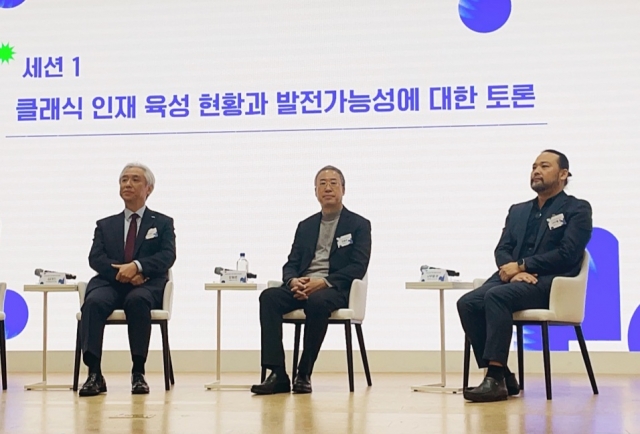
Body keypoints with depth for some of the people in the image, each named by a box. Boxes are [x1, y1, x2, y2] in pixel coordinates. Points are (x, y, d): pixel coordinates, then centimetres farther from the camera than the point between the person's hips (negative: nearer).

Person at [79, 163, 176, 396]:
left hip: (146, 286, -2)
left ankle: (138, 372, -31)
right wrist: (121, 272, -14)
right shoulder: (105, 225, 23)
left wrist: (137, 266, -20)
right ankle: (94, 373, -37)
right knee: (94, 302, -34)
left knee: (137, 300, -38)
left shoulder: (163, 223, 17)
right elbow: (95, 258, 6)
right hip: (110, 283, 2)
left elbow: (167, 256, -1)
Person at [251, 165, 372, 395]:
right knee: (269, 296, -27)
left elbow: (358, 267, -3)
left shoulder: (359, 225, 8)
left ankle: (304, 374, -26)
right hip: (301, 287, 4)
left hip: (335, 290, -4)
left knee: (317, 301, -39)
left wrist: (323, 282, -18)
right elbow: (291, 264, 17)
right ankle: (277, 375, -31)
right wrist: (293, 281, -9)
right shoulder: (305, 226, 23)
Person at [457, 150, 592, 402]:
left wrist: (521, 266, -13)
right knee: (467, 303, -23)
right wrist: (513, 271, -11)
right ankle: (501, 376, -18)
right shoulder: (518, 211, 25)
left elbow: (567, 254, -8)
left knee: (496, 296, -34)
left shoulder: (577, 209, 6)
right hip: (514, 279, 6)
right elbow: (502, 250, 13)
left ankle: (495, 378, -36)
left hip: (551, 283, -6)